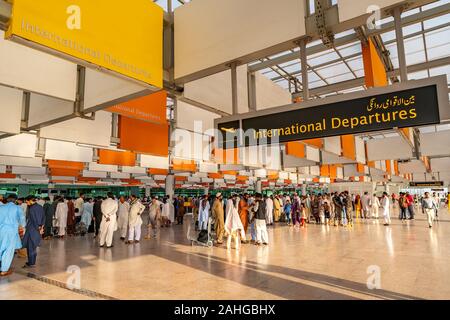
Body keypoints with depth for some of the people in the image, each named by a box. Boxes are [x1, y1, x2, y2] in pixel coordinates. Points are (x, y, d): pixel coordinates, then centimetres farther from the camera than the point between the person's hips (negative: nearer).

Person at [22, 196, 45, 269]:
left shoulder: (31, 209, -17)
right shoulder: (40, 207, 7)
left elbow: (33, 220, -15)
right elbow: (43, 218, 8)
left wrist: (38, 228, -5)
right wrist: (41, 227, 5)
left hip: (32, 229, -8)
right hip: (37, 230, 8)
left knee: (30, 246, 2)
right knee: (34, 246, 16)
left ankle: (31, 263, 9)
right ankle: (33, 262, 24)